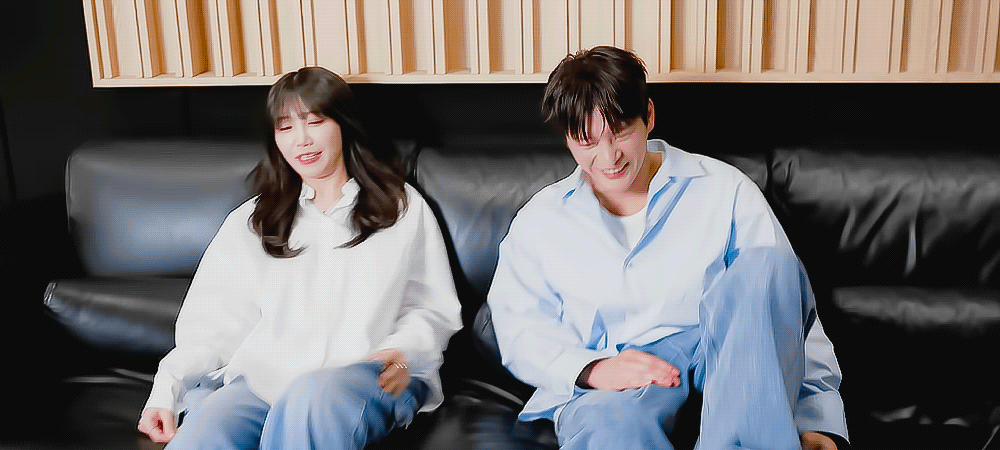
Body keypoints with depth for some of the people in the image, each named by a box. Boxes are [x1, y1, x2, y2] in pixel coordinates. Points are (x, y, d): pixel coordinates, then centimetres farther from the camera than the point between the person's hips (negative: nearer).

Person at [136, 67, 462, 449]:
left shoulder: (403, 207, 16)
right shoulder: (251, 222, 22)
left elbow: (435, 309, 14)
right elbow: (214, 320, 14)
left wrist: (403, 351, -7)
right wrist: (167, 389, -2)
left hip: (368, 376, -1)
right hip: (264, 379, 2)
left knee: (314, 397, -38)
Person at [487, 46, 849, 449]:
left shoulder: (724, 190, 6)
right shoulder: (538, 222, 10)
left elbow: (791, 311, 3)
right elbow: (520, 329, 6)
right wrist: (591, 369, -15)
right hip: (608, 385, -3)